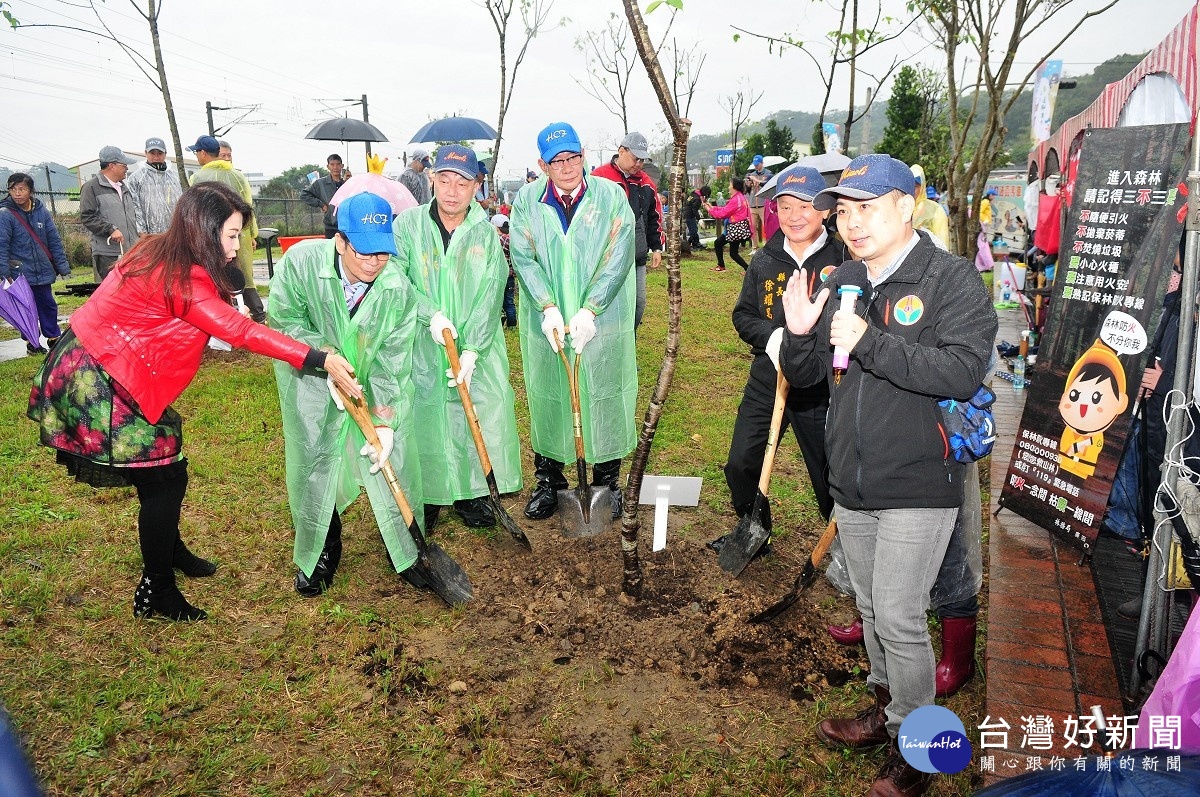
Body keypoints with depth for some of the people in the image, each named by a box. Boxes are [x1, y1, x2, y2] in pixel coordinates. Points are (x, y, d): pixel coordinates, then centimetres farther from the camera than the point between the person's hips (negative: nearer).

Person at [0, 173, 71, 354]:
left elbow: (54, 240, 7)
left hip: (43, 270, 3)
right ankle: (31, 342, 16)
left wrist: (62, 266, 6)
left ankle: (53, 337, 26)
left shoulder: (42, 211, 3)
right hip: (21, 273, -3)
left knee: (48, 305, 12)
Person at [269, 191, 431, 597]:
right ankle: (319, 554, 28)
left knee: (394, 463, 0)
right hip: (311, 378, 0)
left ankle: (405, 551, 22)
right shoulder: (301, 260, -25)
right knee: (313, 466, 3)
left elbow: (393, 362, -17)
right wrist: (328, 358, -27)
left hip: (374, 381, 1)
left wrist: (385, 422, -19)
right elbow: (285, 320, -14)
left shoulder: (398, 289, -22)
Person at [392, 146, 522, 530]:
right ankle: (425, 496, 23)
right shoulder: (408, 224, 0)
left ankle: (471, 494, 22)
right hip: (422, 348, -1)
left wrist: (472, 351, -15)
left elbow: (490, 298, -6)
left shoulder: (486, 233, 1)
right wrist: (431, 314, -20)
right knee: (423, 420, 3)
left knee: (481, 417, 2)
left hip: (478, 350, 1)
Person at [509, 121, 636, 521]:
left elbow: (618, 258, -8)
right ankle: (548, 481, 27)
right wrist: (548, 308, -18)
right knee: (546, 400, 10)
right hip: (546, 324, 1)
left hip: (602, 324, -1)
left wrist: (589, 310, -18)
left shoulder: (611, 196, -1)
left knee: (605, 400, 7)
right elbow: (523, 257, -5)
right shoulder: (526, 200, 3)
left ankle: (607, 481, 25)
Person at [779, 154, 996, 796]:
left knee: (899, 617, -1)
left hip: (917, 486, -6)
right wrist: (799, 335, -10)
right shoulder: (840, 284, 10)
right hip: (851, 485, 6)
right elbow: (803, 376, 11)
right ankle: (886, 709, 40)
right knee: (871, 609, 19)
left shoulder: (951, 279, -9)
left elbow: (964, 370, -24)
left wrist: (871, 343, -27)